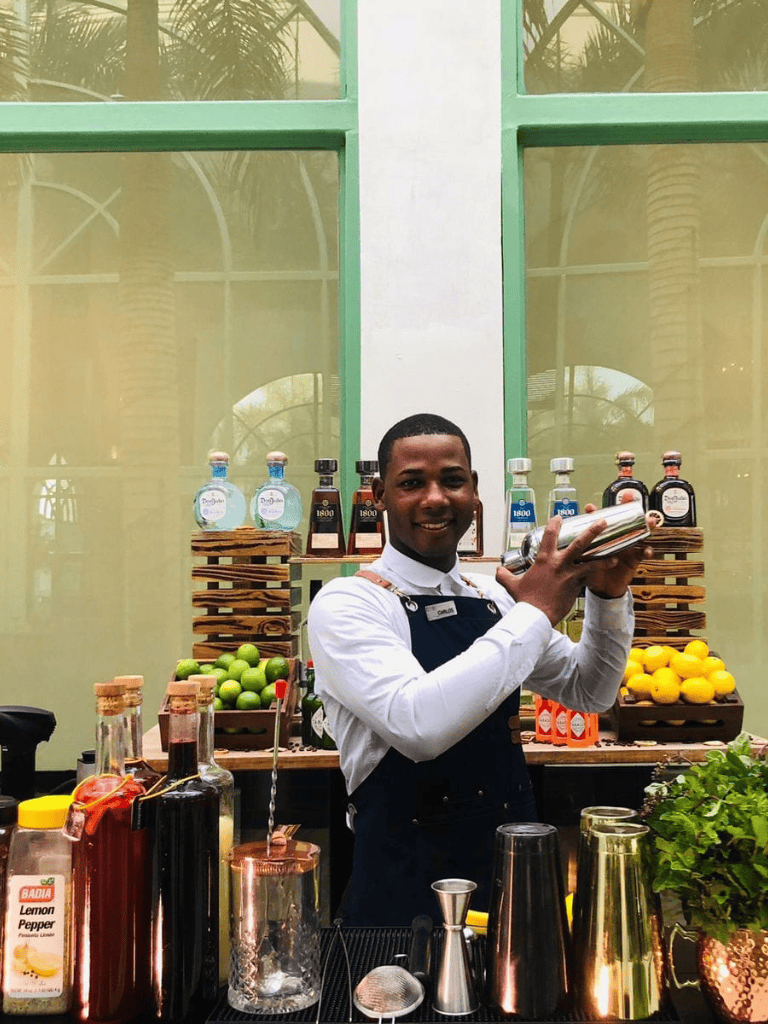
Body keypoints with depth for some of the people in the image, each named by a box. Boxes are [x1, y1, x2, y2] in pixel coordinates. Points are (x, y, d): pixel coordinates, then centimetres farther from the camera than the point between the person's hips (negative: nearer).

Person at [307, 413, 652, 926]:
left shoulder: (494, 597, 4)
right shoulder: (345, 605, -15)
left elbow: (589, 692, 13)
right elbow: (419, 724, -31)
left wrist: (608, 596, -5)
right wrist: (535, 612, -23)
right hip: (406, 889, -6)